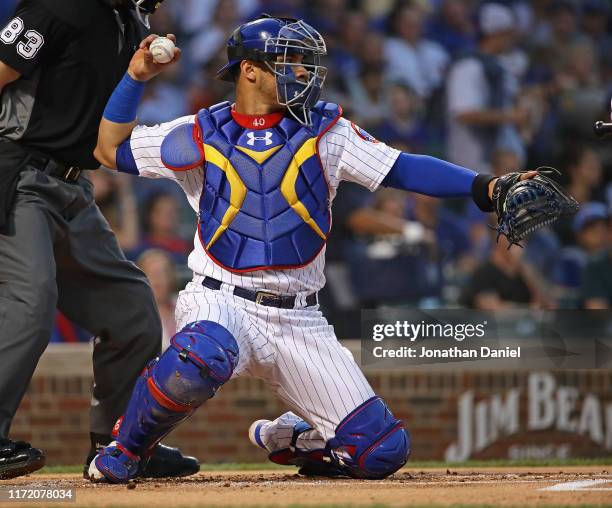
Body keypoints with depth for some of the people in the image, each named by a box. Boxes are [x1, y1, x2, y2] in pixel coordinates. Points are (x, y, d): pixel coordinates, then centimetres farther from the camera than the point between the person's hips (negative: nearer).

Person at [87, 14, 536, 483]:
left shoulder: (323, 132, 6)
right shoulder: (203, 135, 5)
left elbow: (401, 169, -2)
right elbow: (110, 150, 11)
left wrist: (485, 187, -14)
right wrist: (137, 78, 0)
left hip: (300, 321, 3)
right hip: (221, 303, -3)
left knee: (384, 451, -4)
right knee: (202, 357, -41)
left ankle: (287, 439, 28)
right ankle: (125, 449, -13)